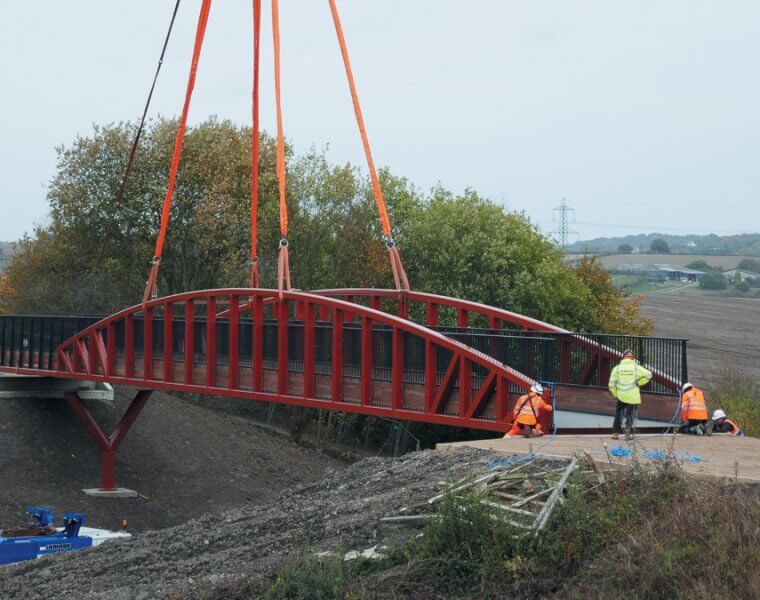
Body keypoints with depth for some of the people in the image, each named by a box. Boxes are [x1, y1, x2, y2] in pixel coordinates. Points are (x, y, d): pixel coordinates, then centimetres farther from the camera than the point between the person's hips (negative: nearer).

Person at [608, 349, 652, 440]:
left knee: (618, 414, 16)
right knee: (630, 415, 8)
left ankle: (615, 433, 15)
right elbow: (648, 374, -8)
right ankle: (628, 433, 4)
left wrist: (615, 394, 11)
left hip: (621, 396, 2)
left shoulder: (617, 368, 1)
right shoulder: (636, 367, -2)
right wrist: (639, 383, 0)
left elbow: (612, 384, -1)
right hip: (633, 397, -2)